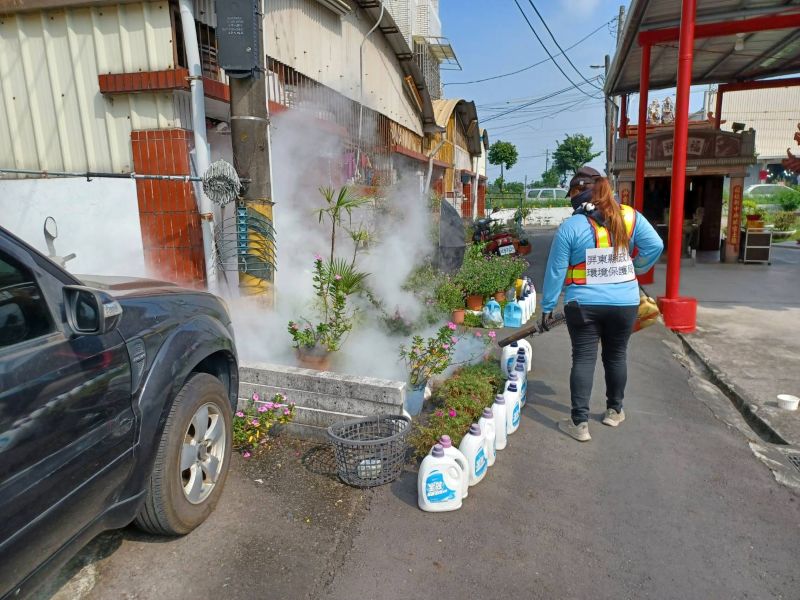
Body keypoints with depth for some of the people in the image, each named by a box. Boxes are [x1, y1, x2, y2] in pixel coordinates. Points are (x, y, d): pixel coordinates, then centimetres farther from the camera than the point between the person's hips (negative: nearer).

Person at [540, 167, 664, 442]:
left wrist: (547, 306, 1)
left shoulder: (570, 226, -9)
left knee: (583, 360, 3)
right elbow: (655, 246, -3)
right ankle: (614, 411, 34)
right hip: (624, 303, 4)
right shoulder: (630, 217, 0)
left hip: (584, 304, -3)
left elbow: (556, 271, -7)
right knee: (616, 356, 18)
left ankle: (580, 422, 4)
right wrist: (633, 271, 14)